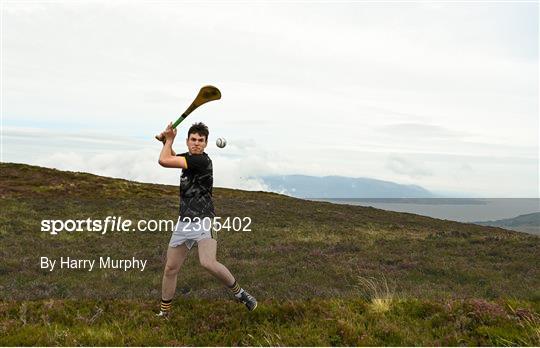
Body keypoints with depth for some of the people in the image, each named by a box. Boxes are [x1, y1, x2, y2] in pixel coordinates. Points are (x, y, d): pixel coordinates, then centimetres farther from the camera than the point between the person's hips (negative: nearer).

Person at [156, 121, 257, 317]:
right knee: (170, 268, 10)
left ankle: (239, 293, -4)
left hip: (203, 222, -8)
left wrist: (169, 140, 0)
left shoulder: (202, 160, -16)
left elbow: (164, 161, -17)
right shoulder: (186, 158, 10)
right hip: (183, 222, 8)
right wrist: (166, 141, 12)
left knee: (208, 263, -27)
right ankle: (164, 313, 26)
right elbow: (171, 158, 32)